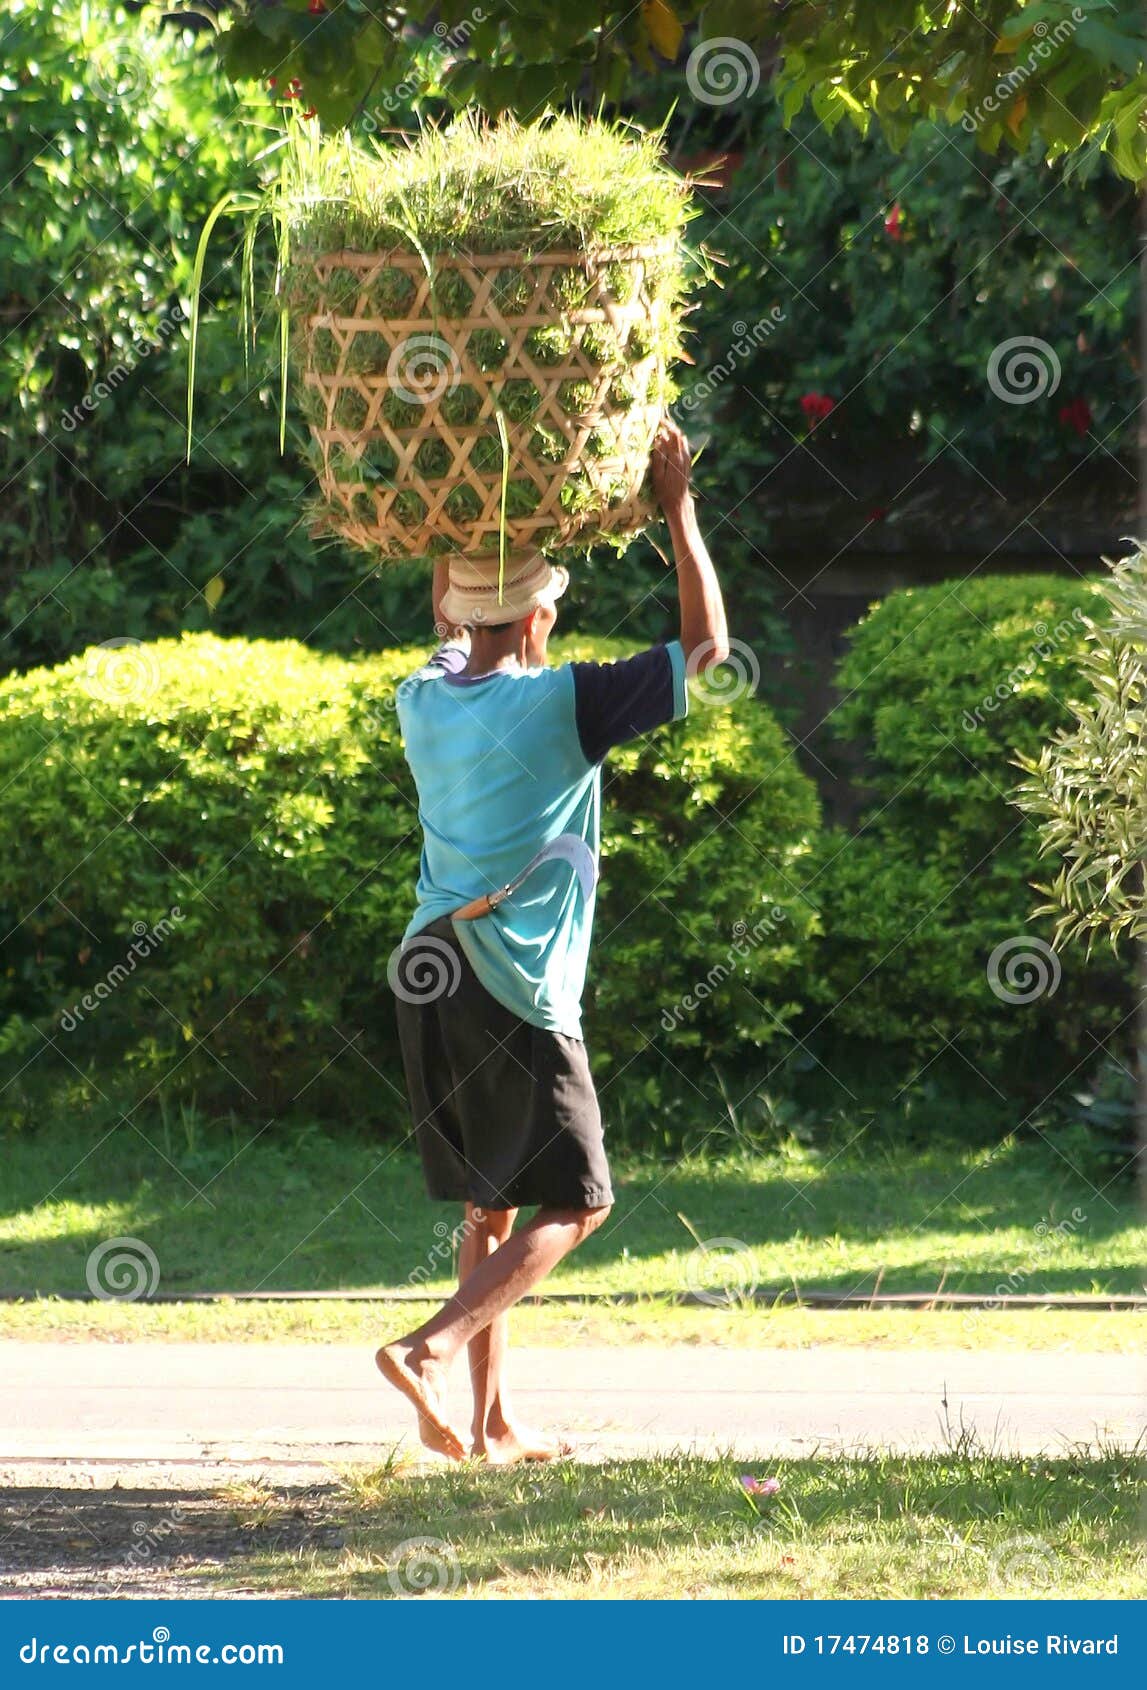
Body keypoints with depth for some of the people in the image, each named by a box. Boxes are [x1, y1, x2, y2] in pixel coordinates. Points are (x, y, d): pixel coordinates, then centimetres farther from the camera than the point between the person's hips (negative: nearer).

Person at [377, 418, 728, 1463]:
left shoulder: (424, 702, 6)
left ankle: (492, 1419, 12)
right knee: (574, 1204, 2)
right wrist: (678, 506, 0)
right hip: (517, 993, -7)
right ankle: (431, 1351, -16)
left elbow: (447, 621, 31)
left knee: (490, 1208, 15)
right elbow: (707, 644, -6)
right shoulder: (561, 706, -12)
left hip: (430, 974, 7)